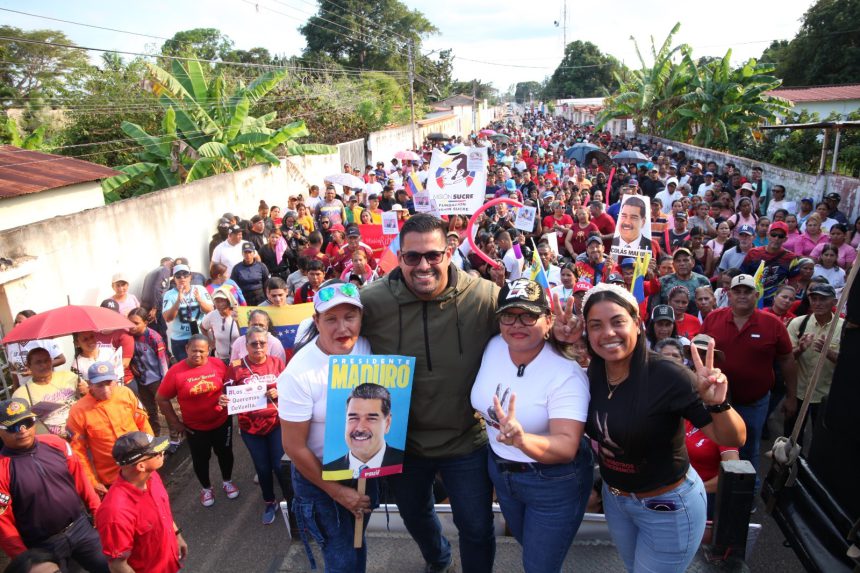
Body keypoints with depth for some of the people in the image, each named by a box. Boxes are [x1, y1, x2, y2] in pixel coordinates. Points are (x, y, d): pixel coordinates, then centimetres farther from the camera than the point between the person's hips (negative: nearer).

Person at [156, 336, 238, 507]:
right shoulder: (176, 371, -18)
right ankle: (206, 488, 43)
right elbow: (162, 399, -10)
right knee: (200, 459, 17)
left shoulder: (218, 365, -13)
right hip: (195, 427, -1)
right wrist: (175, 423, -7)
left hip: (222, 422, 1)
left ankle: (227, 481, 46)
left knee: (225, 453, 20)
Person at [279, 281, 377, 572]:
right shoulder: (299, 374, -27)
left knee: (358, 543, 27)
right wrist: (337, 492, -13)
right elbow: (294, 447, -19)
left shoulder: (368, 347, -15)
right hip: (320, 475, -4)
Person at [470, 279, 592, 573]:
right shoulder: (492, 347, -11)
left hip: (553, 482, -6)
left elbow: (567, 447, -35)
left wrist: (522, 440, -50)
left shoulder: (566, 373, -27)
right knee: (528, 546, 30)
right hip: (500, 469, 6)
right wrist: (489, 417, -6)